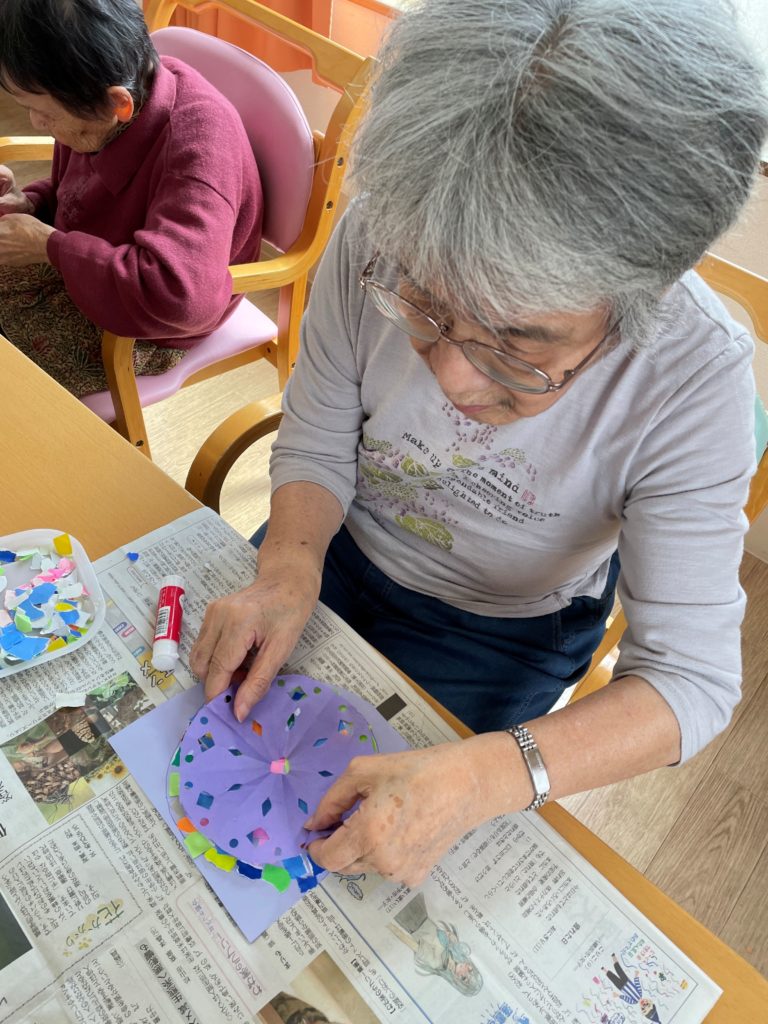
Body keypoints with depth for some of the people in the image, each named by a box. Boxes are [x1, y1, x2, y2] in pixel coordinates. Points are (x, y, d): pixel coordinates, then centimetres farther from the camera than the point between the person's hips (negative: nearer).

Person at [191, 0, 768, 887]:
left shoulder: (694, 379, -31)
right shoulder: (381, 238, -26)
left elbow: (692, 680, -27)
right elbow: (316, 443, -11)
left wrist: (482, 777, -42)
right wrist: (289, 571, -30)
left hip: (499, 633, -2)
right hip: (341, 547, 3)